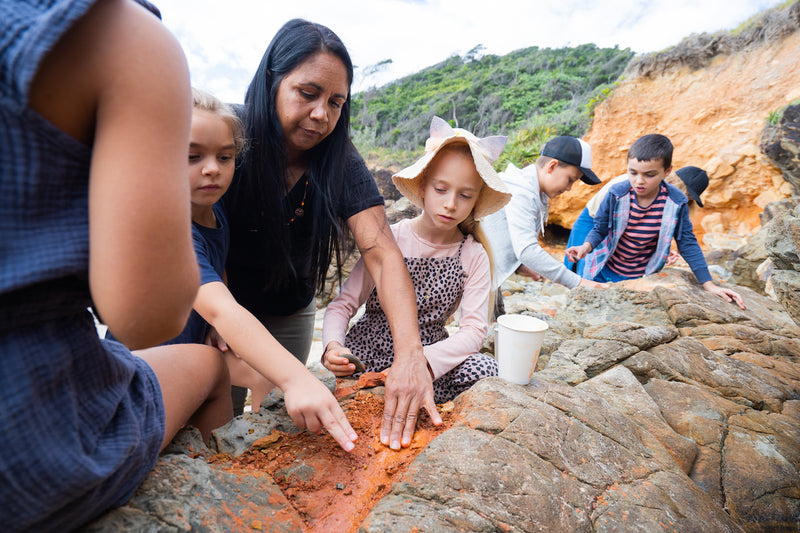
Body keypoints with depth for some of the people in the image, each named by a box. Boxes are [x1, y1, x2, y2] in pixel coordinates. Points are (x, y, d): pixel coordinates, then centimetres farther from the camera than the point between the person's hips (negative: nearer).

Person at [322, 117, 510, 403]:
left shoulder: (474, 256, -3)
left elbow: (474, 329, -12)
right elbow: (343, 304, -8)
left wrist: (424, 361, -31)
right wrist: (333, 345, -30)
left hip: (431, 351, 2)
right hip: (369, 349, -2)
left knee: (485, 371, -26)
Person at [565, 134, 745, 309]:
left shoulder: (675, 202, -16)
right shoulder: (616, 195, -18)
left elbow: (687, 244, -6)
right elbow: (599, 229, -8)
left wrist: (709, 285, -8)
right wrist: (586, 247, -31)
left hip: (641, 278, 0)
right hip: (603, 272, 0)